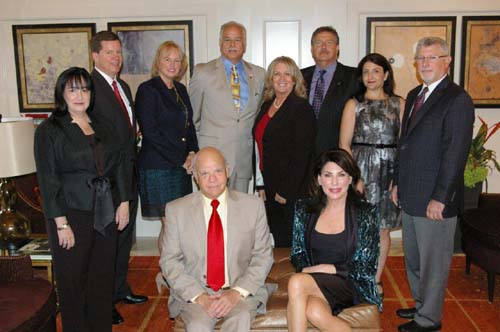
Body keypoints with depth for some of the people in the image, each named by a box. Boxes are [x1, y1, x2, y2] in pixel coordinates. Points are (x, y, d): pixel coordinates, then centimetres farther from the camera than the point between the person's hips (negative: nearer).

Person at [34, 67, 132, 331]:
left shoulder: (101, 127, 11)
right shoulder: (48, 130, -4)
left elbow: (119, 163, 12)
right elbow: (47, 179, -9)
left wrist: (124, 202, 3)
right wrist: (61, 223, -13)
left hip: (105, 214, 4)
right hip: (72, 214, -4)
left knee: (103, 277, 10)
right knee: (73, 280, 6)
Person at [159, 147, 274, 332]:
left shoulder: (253, 205, 4)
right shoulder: (176, 210, 3)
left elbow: (263, 256, 2)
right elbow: (169, 261, 1)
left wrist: (237, 293, -12)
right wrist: (199, 297, -12)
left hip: (241, 291, 0)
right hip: (193, 293, 0)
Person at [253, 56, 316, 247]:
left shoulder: (301, 108, -10)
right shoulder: (267, 106, 12)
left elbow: (301, 155, -16)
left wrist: (285, 191, -16)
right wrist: (261, 185, 9)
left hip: (292, 191, -6)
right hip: (270, 189, 7)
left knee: (289, 241, 1)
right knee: (276, 241, 12)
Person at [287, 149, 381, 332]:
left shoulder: (365, 213, -2)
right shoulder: (304, 209, 7)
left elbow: (366, 268, -3)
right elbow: (297, 254, 11)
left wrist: (325, 268, -13)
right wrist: (306, 270, -11)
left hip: (351, 284, -2)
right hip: (314, 284, 3)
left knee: (297, 282, -31)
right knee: (314, 312, -34)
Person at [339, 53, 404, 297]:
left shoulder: (399, 104, 7)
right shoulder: (353, 104, 4)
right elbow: (344, 145, -1)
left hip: (389, 172, 2)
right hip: (361, 168, -1)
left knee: (382, 228, 8)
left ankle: (376, 279, 24)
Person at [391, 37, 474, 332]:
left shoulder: (457, 100, -13)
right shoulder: (414, 95, 13)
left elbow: (456, 153, -18)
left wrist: (440, 198, -19)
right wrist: (398, 182, 15)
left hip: (435, 199, -8)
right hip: (411, 196, 8)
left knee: (434, 261, 7)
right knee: (414, 259, 20)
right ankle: (422, 305, 38)